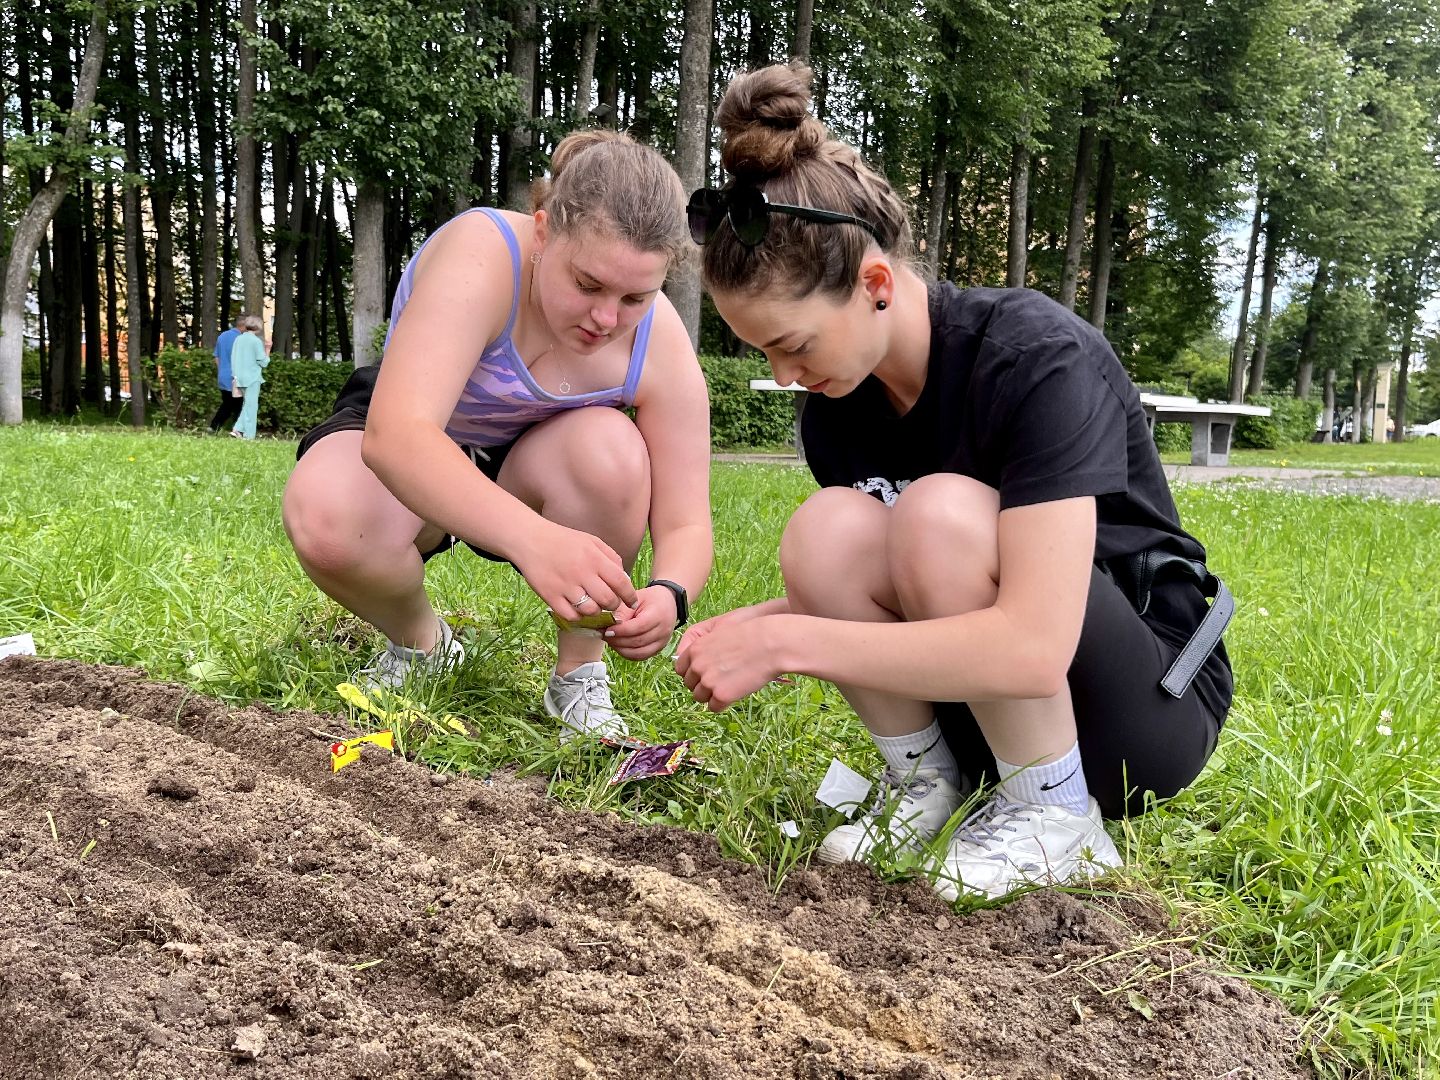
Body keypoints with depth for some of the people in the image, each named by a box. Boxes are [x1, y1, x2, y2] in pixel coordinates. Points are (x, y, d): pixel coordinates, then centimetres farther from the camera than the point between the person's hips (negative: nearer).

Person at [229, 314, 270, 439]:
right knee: (251, 406, 0)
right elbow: (263, 362, -10)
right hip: (252, 378, -6)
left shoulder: (238, 339, 8)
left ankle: (238, 429, 6)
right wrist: (267, 350, 4)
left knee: (247, 405, 17)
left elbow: (233, 359, 12)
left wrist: (235, 375, 18)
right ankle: (249, 435, 0)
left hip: (240, 378, 6)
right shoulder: (257, 341, -10)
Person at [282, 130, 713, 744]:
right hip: (407, 460, -1)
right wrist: (533, 540, -62)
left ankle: (581, 672, -10)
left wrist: (668, 594, -44)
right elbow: (395, 434, -46)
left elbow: (685, 525, -19)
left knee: (611, 451, -32)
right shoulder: (477, 257, -33)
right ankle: (420, 644, 0)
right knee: (326, 520, -35)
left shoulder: (662, 347, -22)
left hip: (528, 474, 2)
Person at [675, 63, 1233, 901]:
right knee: (826, 532, -22)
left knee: (940, 513, -32)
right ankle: (927, 786, -3)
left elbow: (1032, 645, -35)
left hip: (1154, 707, -5)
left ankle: (1057, 818, -13)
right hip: (983, 708, 5)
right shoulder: (838, 402, -4)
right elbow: (862, 587, 5)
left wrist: (787, 641, -33)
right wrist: (764, 623, -16)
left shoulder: (1035, 356, -25)